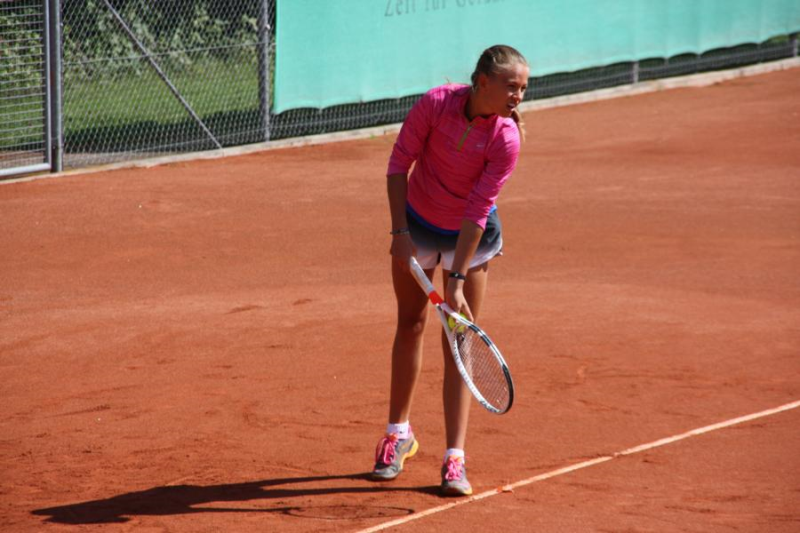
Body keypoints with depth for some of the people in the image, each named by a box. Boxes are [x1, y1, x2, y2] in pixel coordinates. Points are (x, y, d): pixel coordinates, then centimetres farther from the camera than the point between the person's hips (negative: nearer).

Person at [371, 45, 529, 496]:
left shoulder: (506, 139, -26)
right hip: (418, 224, 2)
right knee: (411, 326, 12)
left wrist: (457, 282, -27)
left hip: (470, 236, -2)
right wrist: (400, 231, -16)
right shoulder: (436, 103, -24)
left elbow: (478, 211, -25)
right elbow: (399, 163, -12)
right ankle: (399, 434, 30)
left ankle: (455, 459, -4)